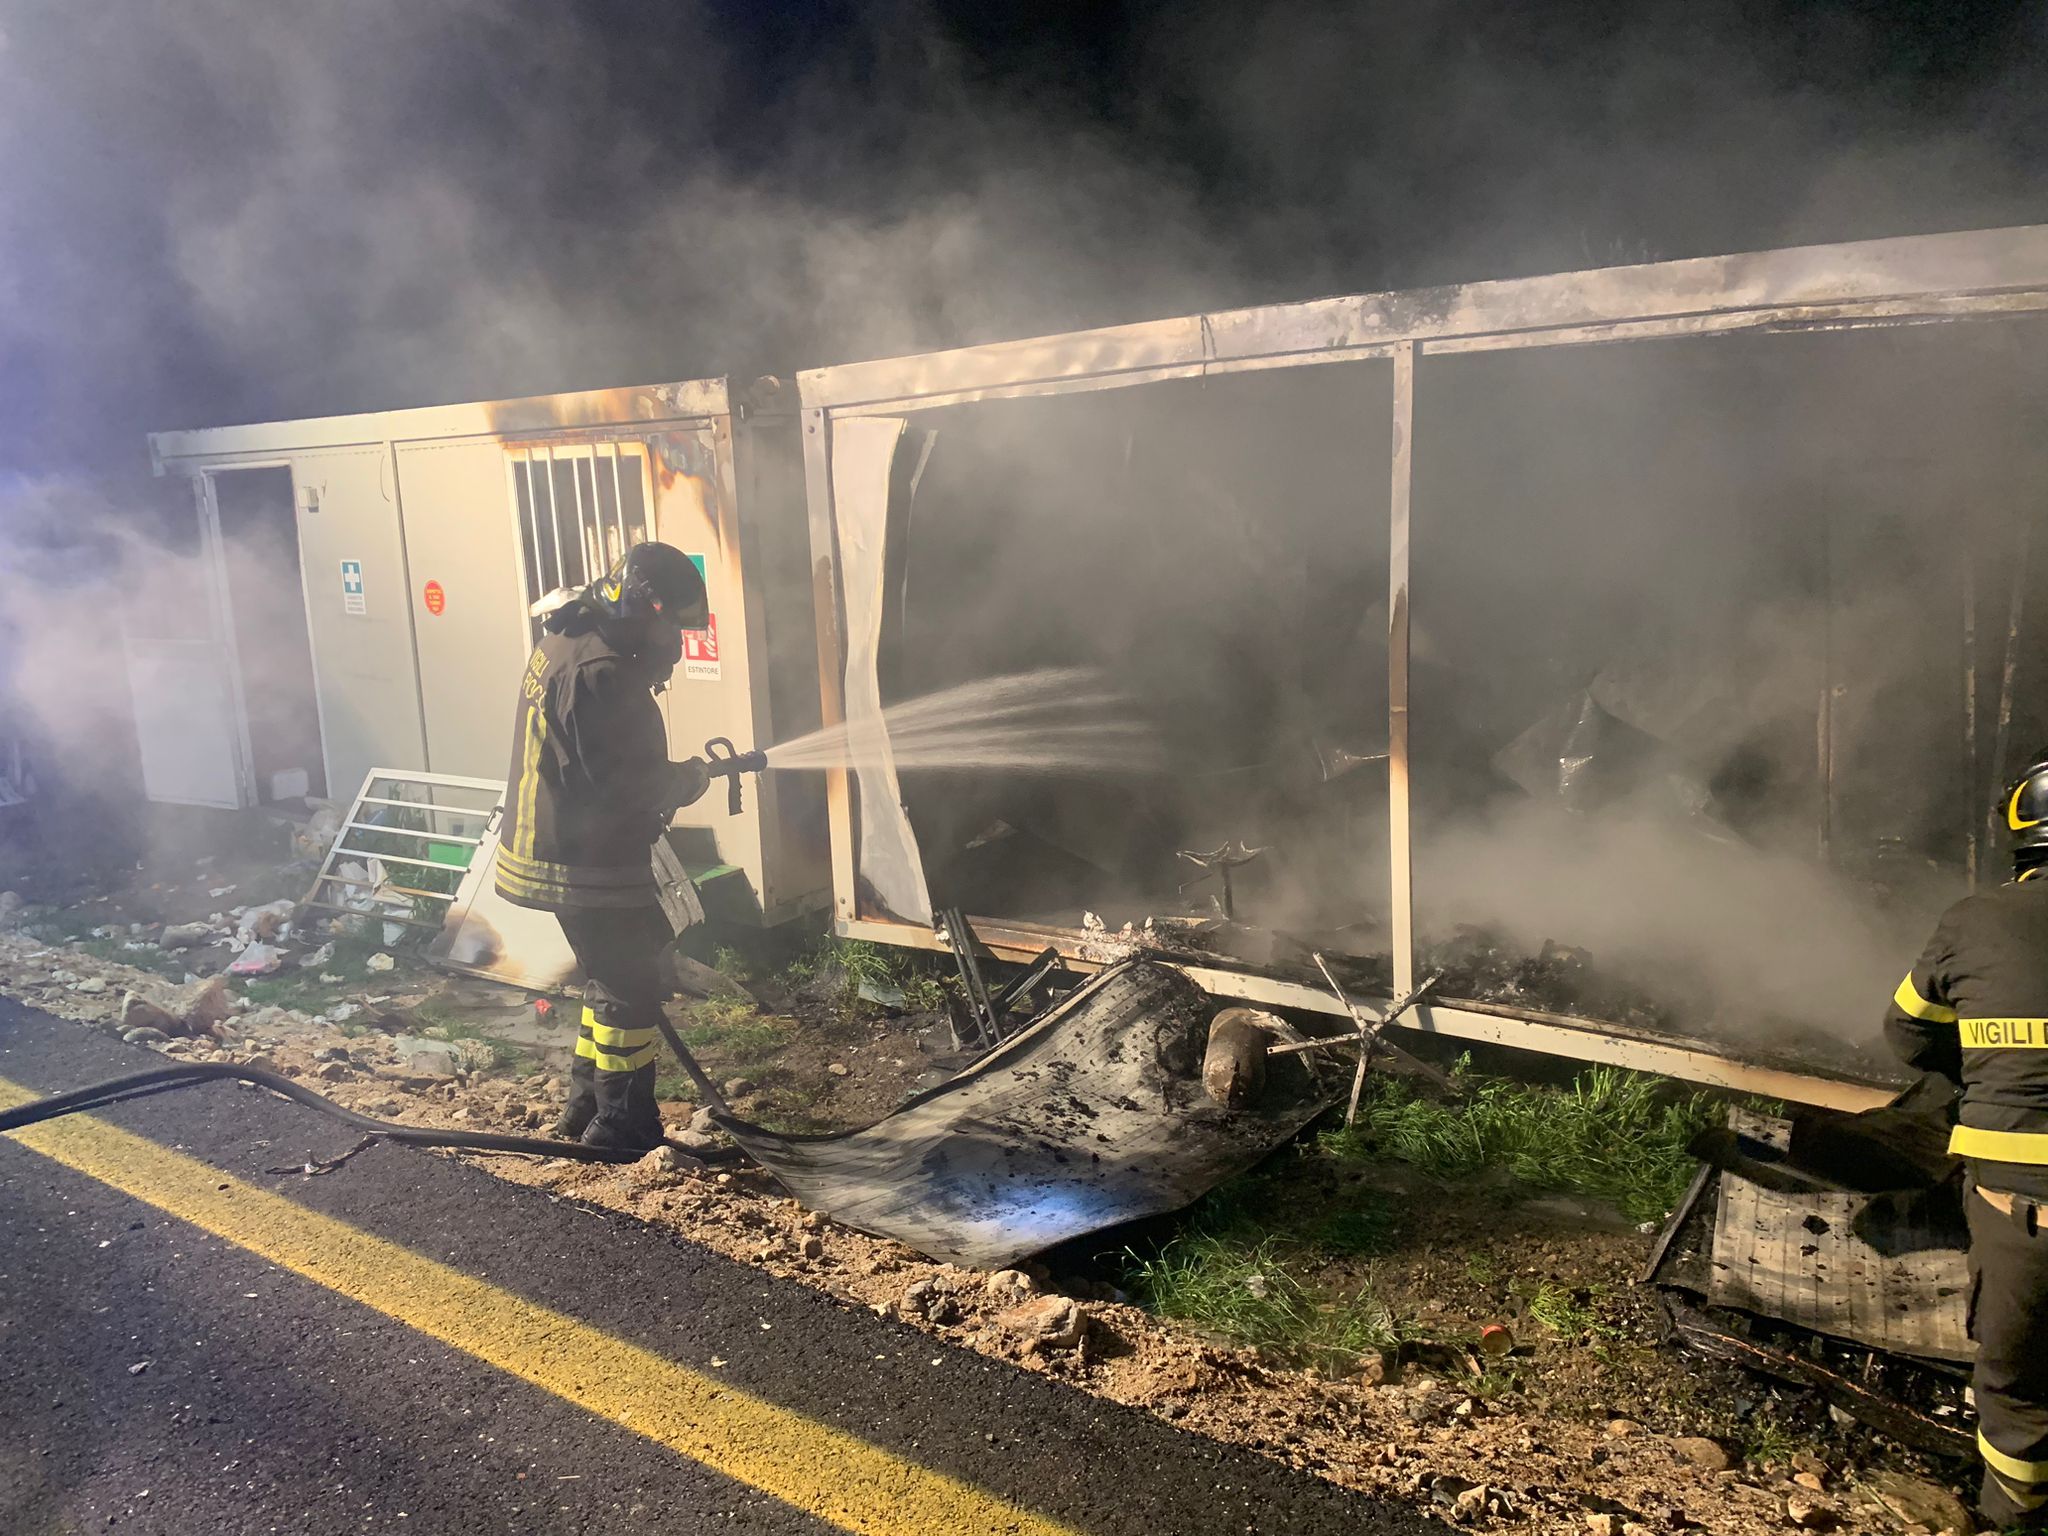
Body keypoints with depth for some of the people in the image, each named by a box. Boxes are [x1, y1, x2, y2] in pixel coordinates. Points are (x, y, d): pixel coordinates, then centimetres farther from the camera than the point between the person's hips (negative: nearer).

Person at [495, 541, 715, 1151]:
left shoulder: (562, 643, 11)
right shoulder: (600, 674, -23)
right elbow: (626, 783, -24)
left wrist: (674, 778, 6)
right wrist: (690, 777, -7)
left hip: (552, 854, 10)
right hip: (591, 866, -10)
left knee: (610, 981, 21)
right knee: (632, 993, 1)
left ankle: (587, 1111, 31)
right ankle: (621, 1129, 10)